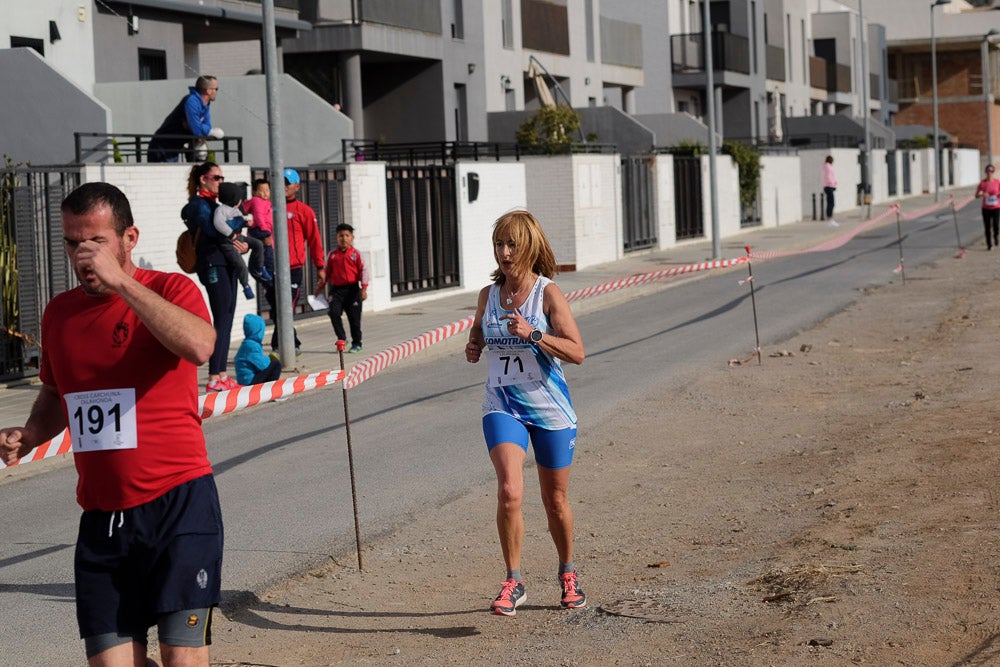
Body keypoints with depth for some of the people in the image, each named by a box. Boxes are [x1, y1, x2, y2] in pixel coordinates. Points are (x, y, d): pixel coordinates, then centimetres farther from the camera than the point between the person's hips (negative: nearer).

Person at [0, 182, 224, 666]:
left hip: (177, 503, -5)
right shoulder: (59, 313, 12)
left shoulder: (169, 290, -5)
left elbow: (198, 346, -29)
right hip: (101, 517, 5)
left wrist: (120, 282, -26)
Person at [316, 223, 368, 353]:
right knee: (334, 312, -15)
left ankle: (356, 343, 14)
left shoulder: (355, 254, 0)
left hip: (352, 289, -2)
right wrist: (320, 286, 11)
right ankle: (341, 338, 0)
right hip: (336, 289, 2)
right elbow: (327, 271, 14)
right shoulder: (332, 254, 6)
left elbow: (363, 271, -1)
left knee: (354, 317, 3)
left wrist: (364, 288, -10)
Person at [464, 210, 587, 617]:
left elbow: (577, 352, -14)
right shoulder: (488, 295, 5)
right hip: (502, 407, 2)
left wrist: (532, 333, -26)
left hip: (550, 409, -2)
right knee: (509, 492, -19)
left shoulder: (548, 293, -8)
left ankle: (567, 573, 35)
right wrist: (473, 347, -1)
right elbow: (479, 331, 22)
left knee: (555, 501, 11)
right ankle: (513, 582, -6)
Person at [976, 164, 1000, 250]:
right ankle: (989, 245, 13)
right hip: (986, 208, 0)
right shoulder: (982, 183, -2)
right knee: (987, 227, 0)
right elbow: (976, 195, 1)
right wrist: (982, 195, -21)